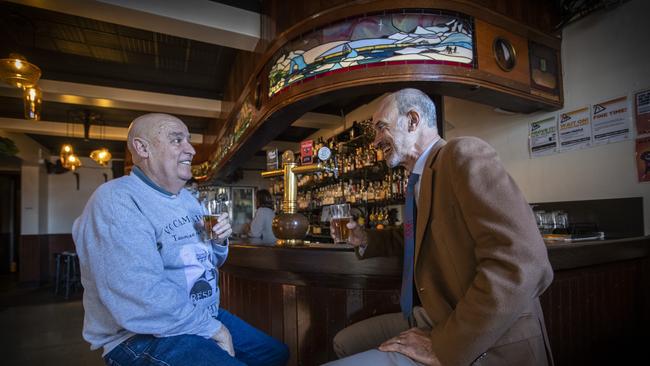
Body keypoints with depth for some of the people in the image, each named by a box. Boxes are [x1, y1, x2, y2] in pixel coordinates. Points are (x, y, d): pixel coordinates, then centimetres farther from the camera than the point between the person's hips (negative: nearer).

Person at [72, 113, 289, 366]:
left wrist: (220, 241, -4)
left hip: (205, 317, 9)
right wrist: (212, 328, -19)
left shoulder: (187, 198, 11)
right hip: (146, 336, -8)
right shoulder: (116, 200, -19)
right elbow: (141, 301, -29)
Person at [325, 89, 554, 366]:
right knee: (344, 342, 17)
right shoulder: (419, 179, 11)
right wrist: (366, 240, 10)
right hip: (431, 322, 8)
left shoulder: (464, 153, -17)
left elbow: (522, 266, -27)